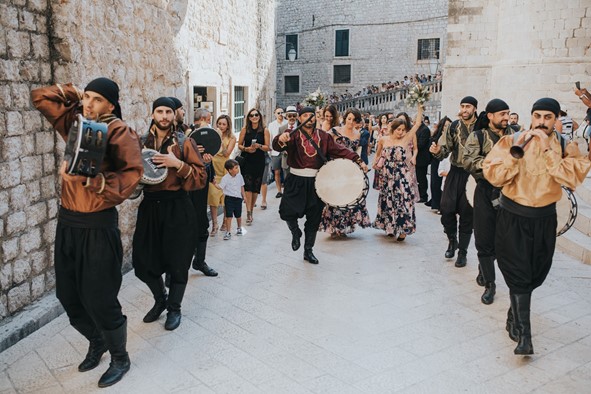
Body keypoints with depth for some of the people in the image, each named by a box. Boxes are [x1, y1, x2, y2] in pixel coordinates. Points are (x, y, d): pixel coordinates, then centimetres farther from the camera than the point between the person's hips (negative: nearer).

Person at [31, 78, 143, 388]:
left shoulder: (119, 132, -12)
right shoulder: (74, 122, 8)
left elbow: (130, 176, -24)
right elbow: (40, 97, 19)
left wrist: (88, 178, -33)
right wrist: (74, 93, 7)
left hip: (98, 225, -7)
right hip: (66, 222, 7)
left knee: (99, 299, -2)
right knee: (68, 295, 15)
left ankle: (120, 358, 22)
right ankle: (97, 341, 40)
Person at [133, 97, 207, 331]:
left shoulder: (184, 143, -3)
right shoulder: (142, 142, 7)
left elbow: (201, 178, -8)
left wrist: (178, 164, -21)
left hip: (177, 207, -3)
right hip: (150, 206, 4)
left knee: (176, 262, 5)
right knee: (143, 260, 7)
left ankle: (174, 308, 27)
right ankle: (160, 300, 34)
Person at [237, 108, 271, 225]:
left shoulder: (264, 130, 0)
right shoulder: (244, 129, 2)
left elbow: (267, 147, -1)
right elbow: (239, 145, 6)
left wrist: (259, 146, -19)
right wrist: (247, 149, -13)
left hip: (259, 161, 1)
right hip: (247, 161, -1)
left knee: (256, 187, 7)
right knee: (248, 186, -11)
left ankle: (251, 210, 24)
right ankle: (248, 213, -14)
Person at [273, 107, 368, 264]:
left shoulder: (323, 136, 6)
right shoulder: (294, 135, -4)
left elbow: (340, 150, 3)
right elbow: (278, 146, -22)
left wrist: (358, 160, -9)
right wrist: (280, 139, -46)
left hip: (315, 182, 3)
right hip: (296, 181, -3)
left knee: (314, 219, 9)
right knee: (287, 211, -17)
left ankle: (308, 251, 27)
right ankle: (296, 232, 18)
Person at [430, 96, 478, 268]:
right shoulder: (454, 126, 3)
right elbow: (446, 149, 3)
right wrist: (437, 151, -19)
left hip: (473, 174, -2)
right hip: (455, 172, 3)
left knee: (467, 213, 4)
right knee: (446, 208, -4)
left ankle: (462, 252, 16)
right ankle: (452, 240, 24)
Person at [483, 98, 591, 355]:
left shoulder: (565, 147, 0)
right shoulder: (512, 141, -5)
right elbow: (493, 175, -14)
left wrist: (549, 150, -23)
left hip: (545, 219, 3)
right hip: (513, 218, -2)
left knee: (536, 273, 13)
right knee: (519, 274, -6)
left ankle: (516, 313, 37)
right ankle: (523, 334, -2)